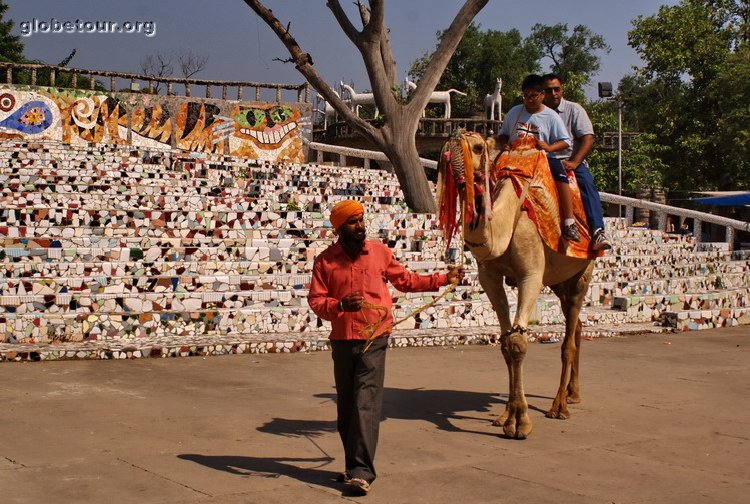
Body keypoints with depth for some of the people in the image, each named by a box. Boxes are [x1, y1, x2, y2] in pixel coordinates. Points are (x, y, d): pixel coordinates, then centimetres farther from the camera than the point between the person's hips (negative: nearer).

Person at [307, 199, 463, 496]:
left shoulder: (379, 252, 4)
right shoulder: (325, 260, 3)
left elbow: (406, 280, 17)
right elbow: (315, 301, -1)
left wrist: (443, 279, 14)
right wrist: (340, 305, -21)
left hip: (374, 340, -2)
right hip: (342, 340, 2)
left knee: (366, 403, -12)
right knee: (346, 406, 9)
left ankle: (362, 471, -14)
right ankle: (354, 467, 22)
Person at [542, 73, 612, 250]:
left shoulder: (574, 110, 8)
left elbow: (588, 138, -3)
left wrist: (574, 162, -18)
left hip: (570, 161, -1)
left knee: (586, 181, -31)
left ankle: (598, 231, -41)